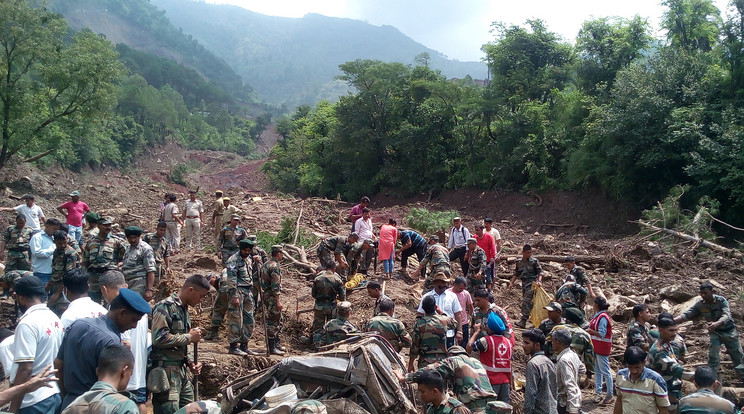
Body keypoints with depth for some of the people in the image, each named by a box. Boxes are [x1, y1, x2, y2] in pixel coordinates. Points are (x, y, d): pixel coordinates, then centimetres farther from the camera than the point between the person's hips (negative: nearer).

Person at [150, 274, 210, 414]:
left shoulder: (184, 309, 17)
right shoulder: (165, 307, -12)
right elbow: (159, 339, -23)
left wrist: (190, 362, 8)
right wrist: (189, 337, -13)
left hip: (181, 370, 9)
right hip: (166, 372, -9)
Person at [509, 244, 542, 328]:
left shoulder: (534, 261, -3)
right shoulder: (519, 263, 11)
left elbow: (540, 272, -4)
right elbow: (516, 274, 18)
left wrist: (539, 281, -20)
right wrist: (512, 282, 8)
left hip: (532, 283, -6)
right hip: (524, 283, 6)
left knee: (526, 301, -15)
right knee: (527, 302, 12)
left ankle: (523, 321, -19)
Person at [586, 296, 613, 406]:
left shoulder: (603, 317, -18)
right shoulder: (597, 315, 11)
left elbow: (601, 334, -22)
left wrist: (590, 331, -15)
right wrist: (589, 330, 3)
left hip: (602, 347, -10)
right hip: (596, 347, 10)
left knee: (605, 371, -2)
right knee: (597, 371, 14)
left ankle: (609, 395, 6)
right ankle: (598, 392, 22)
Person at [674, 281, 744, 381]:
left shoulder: (721, 300, -25)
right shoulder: (699, 304, -16)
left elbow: (726, 316, -38)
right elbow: (686, 314, -21)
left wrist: (716, 323, -59)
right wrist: (672, 321, -39)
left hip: (728, 330, -2)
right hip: (715, 332, 2)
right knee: (713, 357, -7)